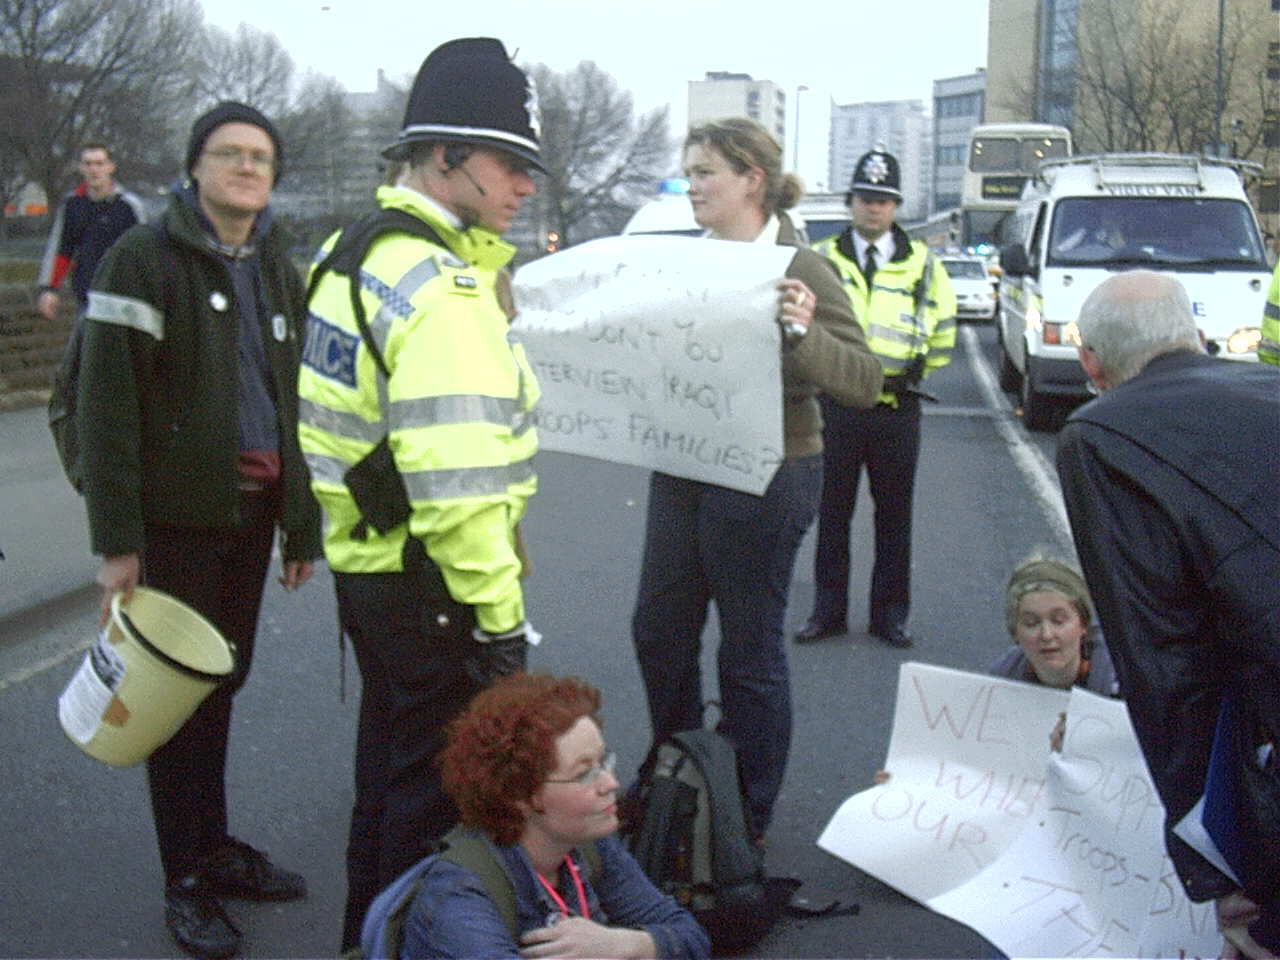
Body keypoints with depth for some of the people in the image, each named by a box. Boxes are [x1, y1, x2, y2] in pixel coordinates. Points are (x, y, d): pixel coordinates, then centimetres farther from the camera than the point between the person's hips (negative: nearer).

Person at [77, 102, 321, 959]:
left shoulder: (276, 269, 12)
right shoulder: (146, 260, -9)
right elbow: (107, 406, -13)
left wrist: (303, 525, 13)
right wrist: (117, 541, -18)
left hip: (252, 511, 6)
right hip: (179, 517, -6)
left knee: (225, 682, 15)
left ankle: (216, 848, 30)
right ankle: (187, 881, 15)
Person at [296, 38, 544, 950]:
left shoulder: (358, 251, 10)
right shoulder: (440, 286, -22)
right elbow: (456, 479, -27)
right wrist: (499, 610, -22)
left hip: (368, 560, 10)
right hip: (429, 579, -10)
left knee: (391, 761, 23)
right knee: (441, 784, 4)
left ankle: (371, 931, 40)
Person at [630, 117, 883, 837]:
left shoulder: (799, 268, -12)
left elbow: (865, 382, -18)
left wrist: (802, 332, -34)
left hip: (765, 479, -8)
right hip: (682, 473, 8)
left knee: (750, 650, 4)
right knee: (659, 630, 16)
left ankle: (750, 821, 21)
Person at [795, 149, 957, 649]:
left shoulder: (923, 264, 6)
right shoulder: (821, 261, 6)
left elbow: (944, 326, 14)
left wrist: (918, 370, 6)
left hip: (896, 406, 0)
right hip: (835, 403, 0)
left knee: (894, 515, 7)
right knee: (832, 512, 6)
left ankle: (890, 614, 17)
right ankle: (828, 612, 16)